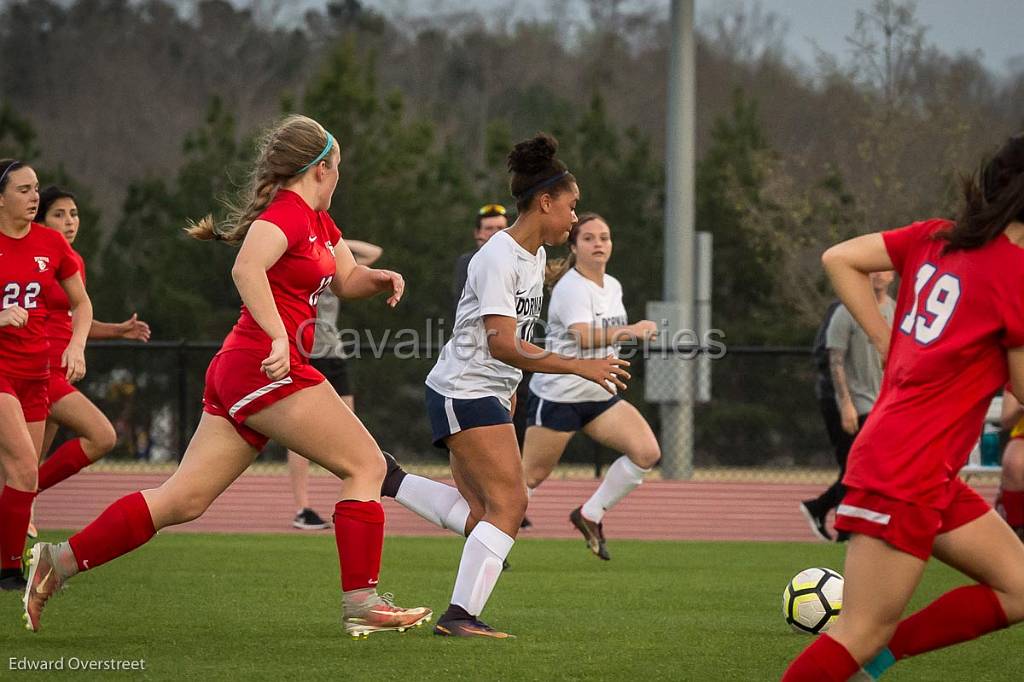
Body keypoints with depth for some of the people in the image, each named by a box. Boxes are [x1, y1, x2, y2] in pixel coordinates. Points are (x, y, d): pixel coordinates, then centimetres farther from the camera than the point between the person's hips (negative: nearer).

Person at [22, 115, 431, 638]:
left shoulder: (318, 221, 20)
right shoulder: (288, 213, -10)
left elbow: (347, 281, 33)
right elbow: (246, 268, -28)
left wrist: (380, 278, 11)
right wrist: (279, 338, -35)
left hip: (237, 375, 10)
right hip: (264, 369, -10)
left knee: (183, 500, 5)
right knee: (367, 465, -4)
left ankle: (60, 561, 3)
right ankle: (361, 604, -5)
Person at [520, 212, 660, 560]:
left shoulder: (613, 286, 9)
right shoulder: (571, 287, -17)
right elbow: (585, 337, -35)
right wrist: (632, 331, -44)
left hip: (601, 396, 7)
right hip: (557, 396, -7)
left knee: (647, 453, -9)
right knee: (532, 476, -1)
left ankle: (591, 515, 6)